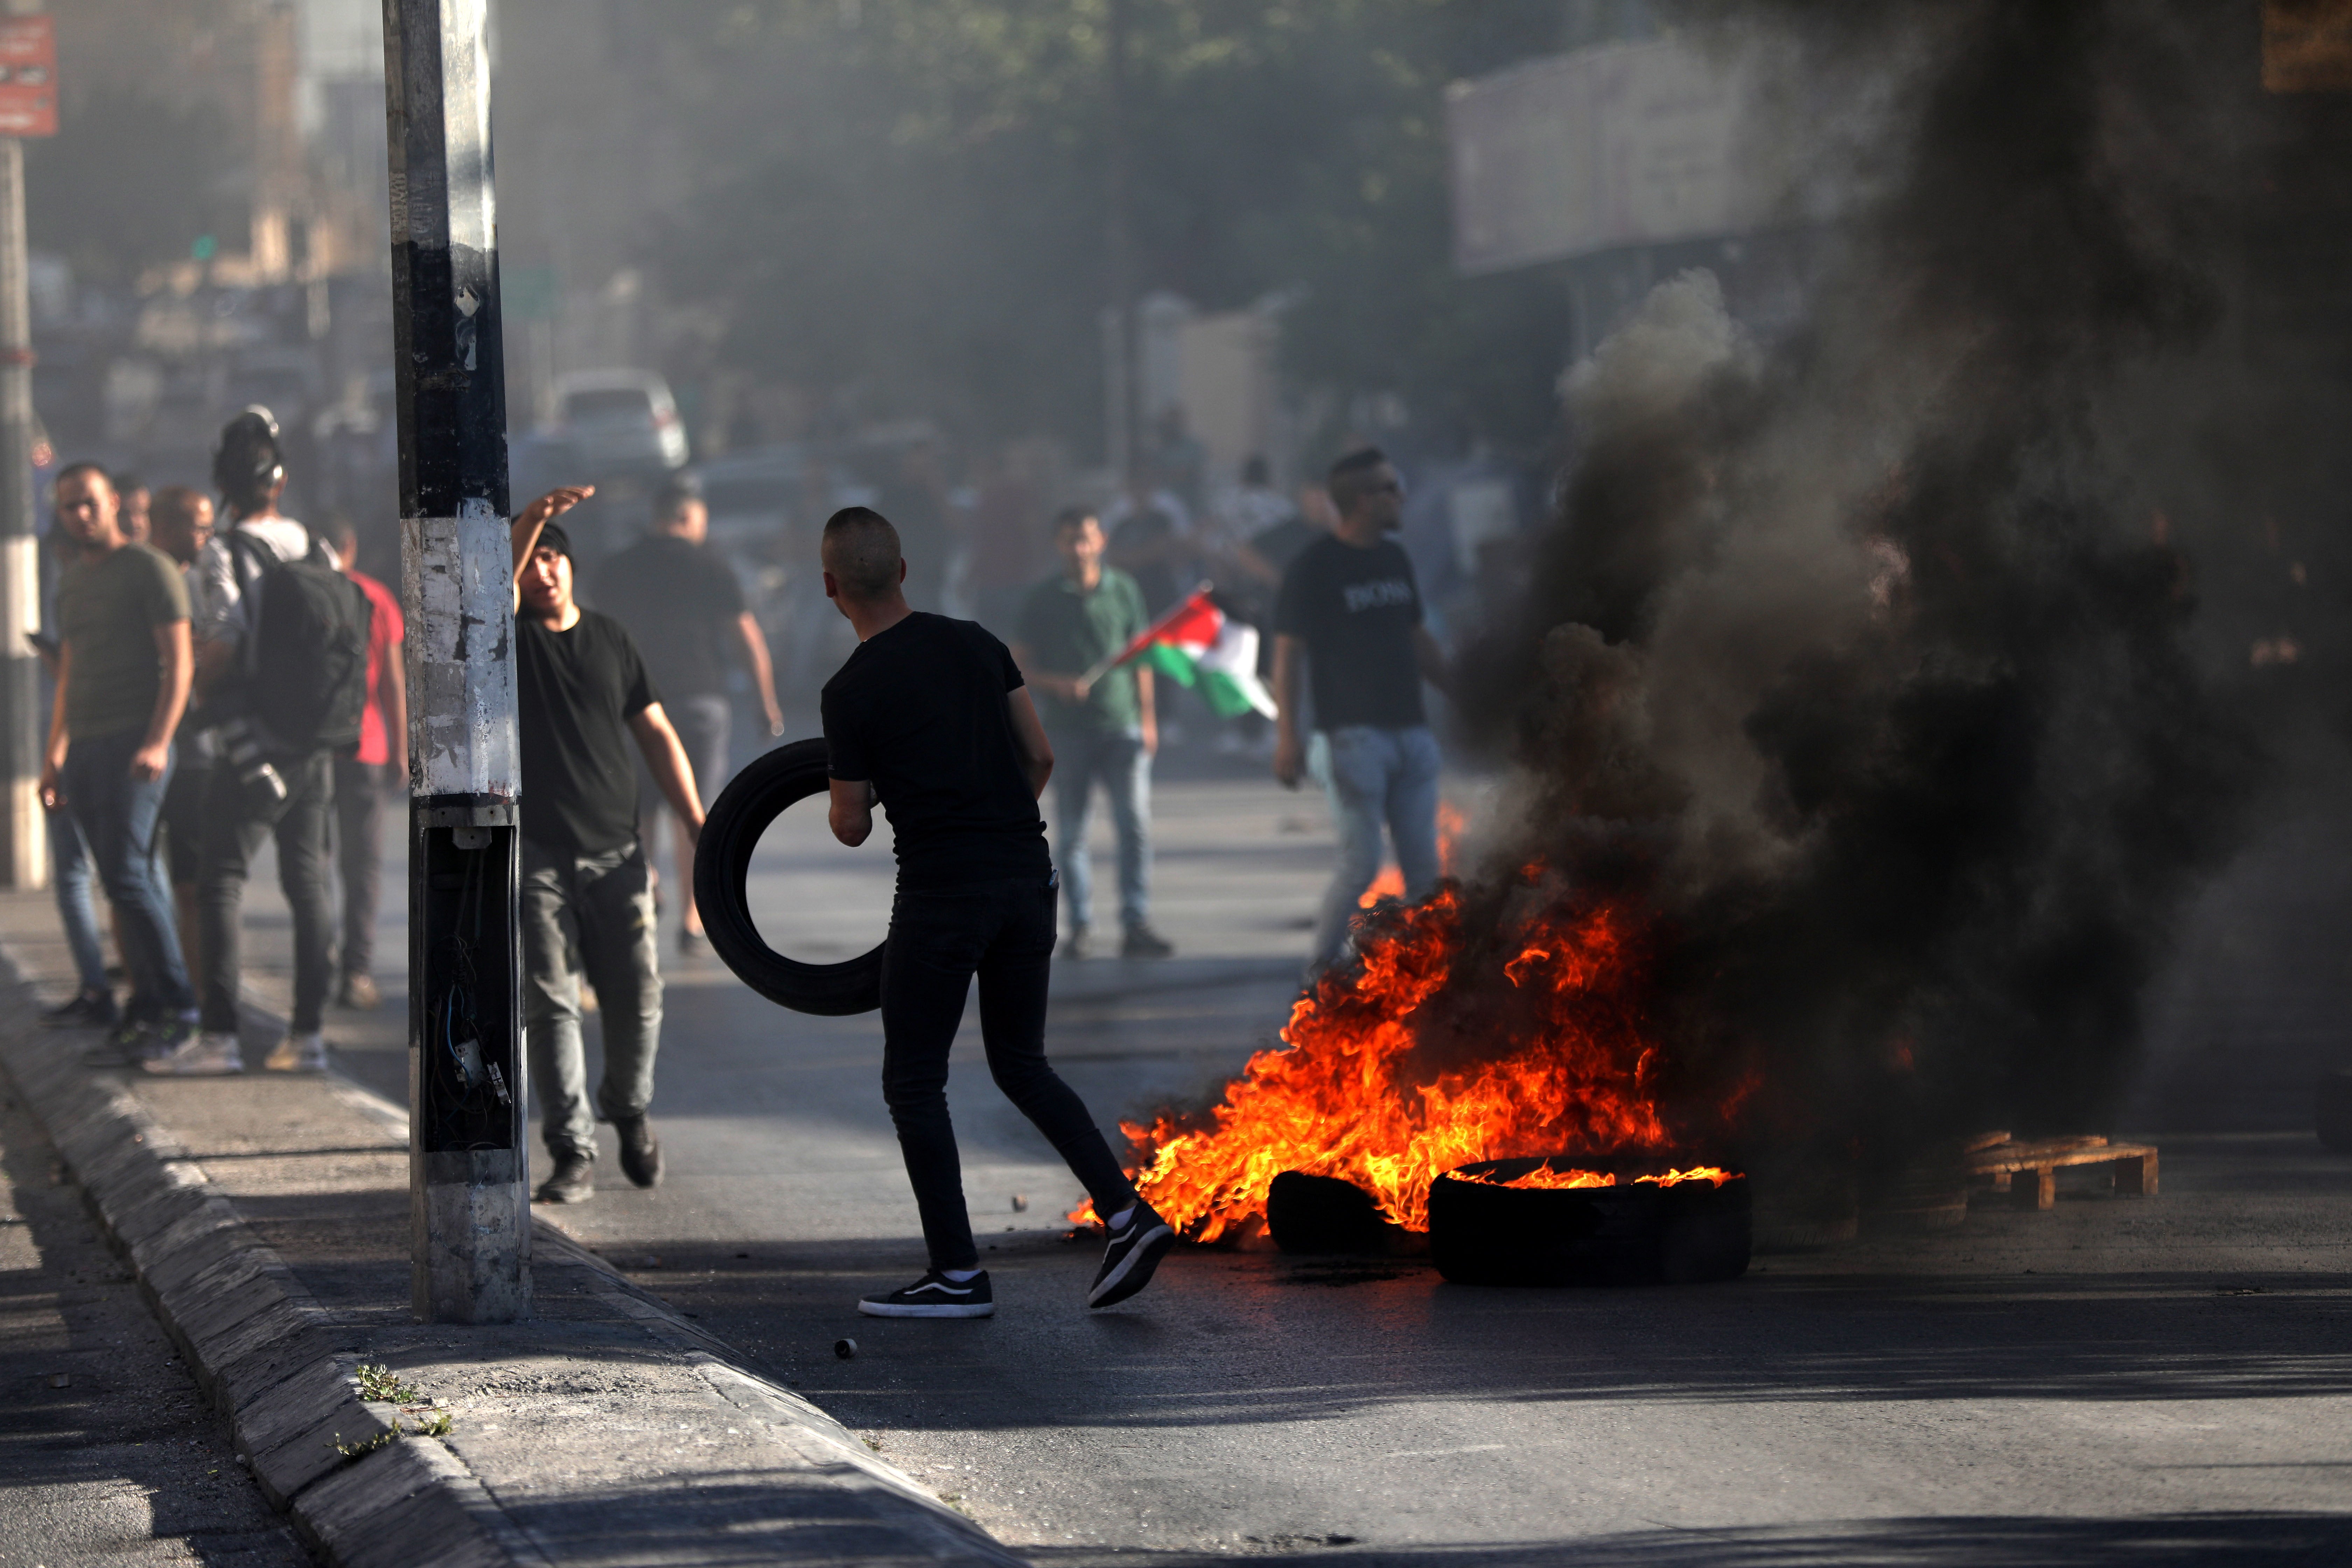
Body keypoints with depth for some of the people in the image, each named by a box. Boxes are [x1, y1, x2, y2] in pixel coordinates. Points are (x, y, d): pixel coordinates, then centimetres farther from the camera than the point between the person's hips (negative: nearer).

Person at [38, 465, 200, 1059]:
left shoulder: (149, 570, -4)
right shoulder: (71, 586, 20)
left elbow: (179, 662, -9)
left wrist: (158, 742, -20)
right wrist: (55, 752, 20)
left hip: (134, 742, -7)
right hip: (85, 747, 7)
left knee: (127, 875, -16)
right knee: (120, 880, 4)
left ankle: (178, 1005, -14)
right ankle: (149, 1007, 5)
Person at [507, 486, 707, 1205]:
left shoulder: (611, 639, 12)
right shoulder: (508, 637, 2)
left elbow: (656, 735, 14)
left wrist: (698, 824, 7)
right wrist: (529, 522, -36)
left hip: (615, 850, 2)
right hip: (536, 855, -2)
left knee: (638, 996, 1)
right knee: (550, 1004, -5)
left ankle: (629, 1108, 28)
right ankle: (573, 1153, 0)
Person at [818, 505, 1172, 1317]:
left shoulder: (851, 693, -10)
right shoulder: (977, 644, 8)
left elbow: (852, 828, -2)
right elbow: (1039, 756, 12)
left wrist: (838, 802, 21)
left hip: (941, 892, -7)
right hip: (1026, 878, 7)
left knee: (914, 1081, 5)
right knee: (1021, 1063, 18)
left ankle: (958, 1275, 2)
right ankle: (1127, 1215, 4)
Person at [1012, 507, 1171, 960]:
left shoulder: (1124, 590, 6)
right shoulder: (1044, 600, 2)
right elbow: (1020, 662, 5)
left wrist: (1147, 718, 9)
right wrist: (1056, 683, -14)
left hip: (1122, 725, 0)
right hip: (1068, 730, 0)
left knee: (1135, 824, -10)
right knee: (1072, 833, 3)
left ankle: (1136, 926, -9)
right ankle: (1079, 926, 13)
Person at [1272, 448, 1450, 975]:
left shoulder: (1394, 558, 14)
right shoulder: (1315, 566, -6)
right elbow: (1289, 653, -9)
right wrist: (1287, 736, -16)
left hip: (1411, 732, 7)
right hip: (1354, 734, -7)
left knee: (1423, 868, 2)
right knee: (1362, 863, -10)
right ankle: (1322, 965, 4)